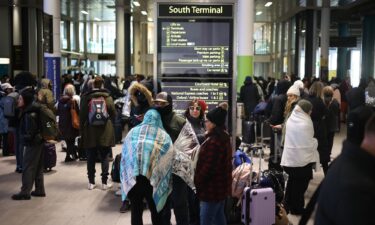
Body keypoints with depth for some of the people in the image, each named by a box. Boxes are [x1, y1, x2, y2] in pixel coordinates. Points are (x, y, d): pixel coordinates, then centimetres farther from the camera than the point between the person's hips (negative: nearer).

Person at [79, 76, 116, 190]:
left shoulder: (86, 97, -4)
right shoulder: (107, 97, -4)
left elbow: (82, 115, -2)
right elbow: (113, 114, -1)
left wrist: (81, 130, 8)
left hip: (90, 132, 0)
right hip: (105, 132, 0)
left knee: (91, 157, 9)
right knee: (104, 157, 7)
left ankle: (91, 182, 15)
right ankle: (104, 183, 9)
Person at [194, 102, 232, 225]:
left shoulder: (214, 141, -25)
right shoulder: (224, 137, 8)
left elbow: (208, 167, -24)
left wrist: (196, 181, -11)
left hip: (212, 188, -10)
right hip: (221, 186, 10)